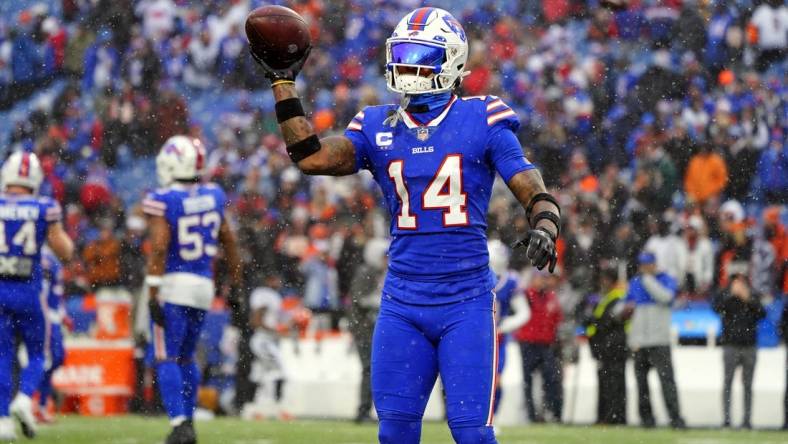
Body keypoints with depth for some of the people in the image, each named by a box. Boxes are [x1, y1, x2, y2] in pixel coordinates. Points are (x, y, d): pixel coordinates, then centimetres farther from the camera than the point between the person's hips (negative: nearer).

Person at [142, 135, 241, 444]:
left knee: (167, 358, -1)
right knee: (186, 357, 18)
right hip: (203, 286, 5)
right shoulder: (213, 197, 5)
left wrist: (153, 294, -16)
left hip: (172, 284, -5)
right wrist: (236, 282, 25)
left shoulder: (162, 201, -13)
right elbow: (228, 242, 14)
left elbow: (158, 248, -19)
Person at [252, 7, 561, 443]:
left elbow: (535, 194, -4)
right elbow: (312, 158, -5)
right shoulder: (377, 127, 9)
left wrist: (544, 227, -26)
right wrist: (283, 83, -3)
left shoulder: (482, 121, -1)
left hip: (466, 303, -3)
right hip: (402, 304, 3)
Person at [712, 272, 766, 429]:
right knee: (728, 382, -6)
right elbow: (717, 307, -17)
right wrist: (731, 294, -24)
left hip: (749, 347, 2)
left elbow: (762, 314, -6)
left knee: (747, 385, 3)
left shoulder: (753, 298, 7)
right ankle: (726, 419, -7)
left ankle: (747, 419, 5)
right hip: (730, 346, -2)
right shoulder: (725, 297, 3)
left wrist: (748, 299, -16)